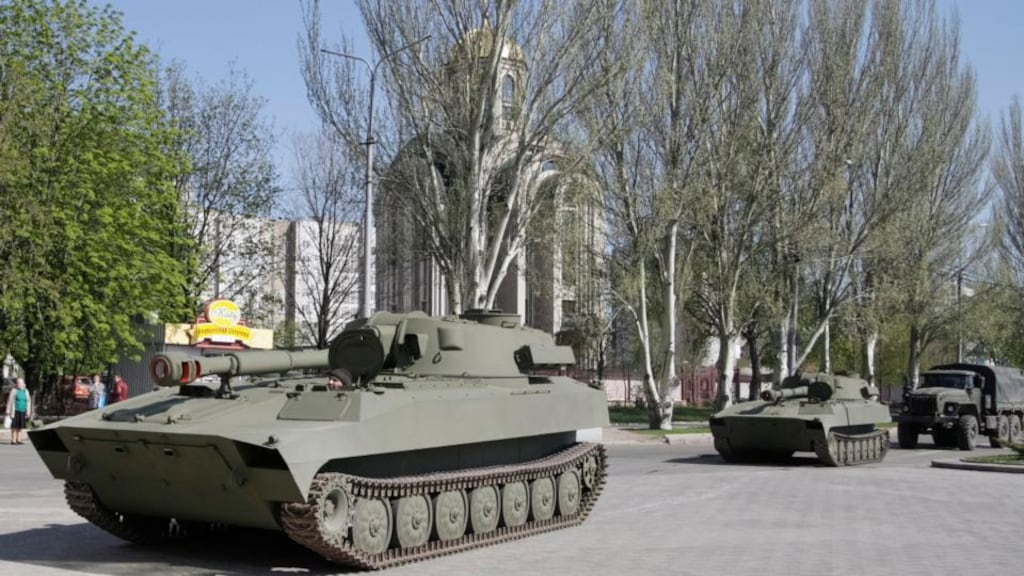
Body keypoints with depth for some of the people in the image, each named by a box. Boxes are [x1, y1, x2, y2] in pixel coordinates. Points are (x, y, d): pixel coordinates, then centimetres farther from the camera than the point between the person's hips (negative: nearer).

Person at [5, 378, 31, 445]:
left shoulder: (26, 391, 8)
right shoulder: (14, 390, -4)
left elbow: (28, 402, 10)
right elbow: (10, 401, -4)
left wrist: (28, 412, 3)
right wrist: (8, 411, -8)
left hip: (23, 411, 4)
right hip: (15, 411, -4)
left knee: (20, 426, 5)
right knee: (15, 425, -5)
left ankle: (18, 440, 10)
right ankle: (13, 440, -2)